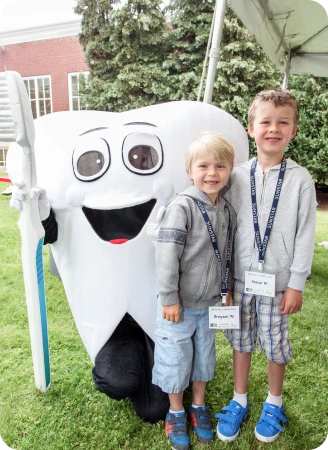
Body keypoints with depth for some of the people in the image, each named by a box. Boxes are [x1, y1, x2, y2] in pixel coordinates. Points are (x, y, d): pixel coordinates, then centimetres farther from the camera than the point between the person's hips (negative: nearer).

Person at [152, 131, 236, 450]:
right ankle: (176, 413, 36)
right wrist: (169, 298, -19)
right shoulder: (182, 206, -20)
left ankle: (198, 406, 44)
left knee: (204, 355, 21)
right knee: (176, 358, 11)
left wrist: (228, 290, 15)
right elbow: (167, 255, -21)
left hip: (209, 303, 6)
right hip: (180, 304, -5)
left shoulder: (227, 211, 1)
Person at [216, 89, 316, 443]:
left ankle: (273, 404, 39)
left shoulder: (300, 179, -6)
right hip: (240, 277, 2)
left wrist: (296, 284, -6)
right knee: (240, 340, 15)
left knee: (275, 344, 13)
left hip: (277, 281, -1)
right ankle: (239, 401, 37)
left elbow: (305, 235, -5)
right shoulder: (237, 176, -2)